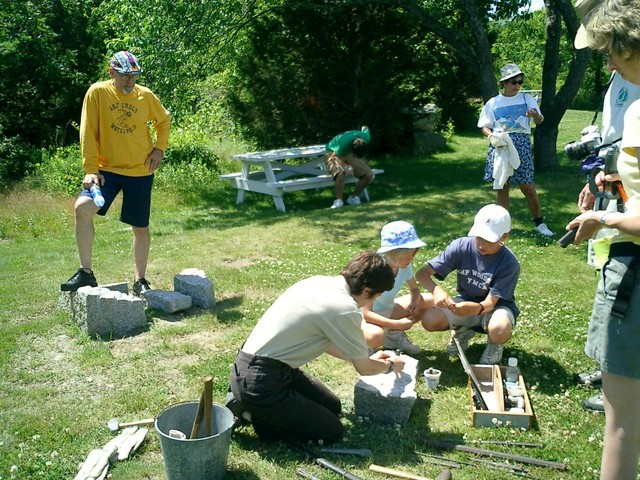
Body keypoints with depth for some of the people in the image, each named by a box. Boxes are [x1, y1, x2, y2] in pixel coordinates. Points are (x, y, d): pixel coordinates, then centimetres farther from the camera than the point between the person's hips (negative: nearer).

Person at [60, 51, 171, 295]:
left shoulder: (146, 95, 0)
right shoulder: (97, 92, -6)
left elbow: (164, 121, 16)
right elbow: (88, 133, -8)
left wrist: (159, 148, 2)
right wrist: (91, 169, -13)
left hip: (141, 172, 1)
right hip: (107, 169, -1)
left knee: (141, 227, 7)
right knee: (83, 207, -24)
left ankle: (140, 280, 25)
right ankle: (86, 272, -11)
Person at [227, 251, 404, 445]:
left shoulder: (321, 283, 5)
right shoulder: (345, 309, -21)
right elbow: (364, 369, -6)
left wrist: (370, 358, 27)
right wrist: (391, 365, 15)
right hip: (260, 383, -9)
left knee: (333, 407, 18)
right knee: (332, 432, -1)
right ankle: (254, 412, 0)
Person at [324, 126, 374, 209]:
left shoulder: (366, 138, -26)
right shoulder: (343, 145, -41)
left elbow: (365, 128, -2)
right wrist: (346, 167, -35)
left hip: (349, 153, 6)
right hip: (334, 152, -5)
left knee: (369, 175, -10)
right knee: (340, 173, -38)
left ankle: (353, 197, 4)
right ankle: (338, 201, -23)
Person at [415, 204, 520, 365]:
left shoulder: (509, 263, -25)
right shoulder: (461, 246, -20)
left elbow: (490, 302, -27)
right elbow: (422, 273, -21)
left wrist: (475, 309, -52)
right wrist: (437, 291, -43)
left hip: (496, 306, -3)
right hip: (465, 301, 3)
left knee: (499, 330, -39)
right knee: (429, 320, -25)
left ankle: (495, 344, 2)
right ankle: (462, 331, 11)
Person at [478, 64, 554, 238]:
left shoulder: (526, 99, 6)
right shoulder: (493, 103, 8)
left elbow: (539, 121, -4)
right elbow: (484, 126, 10)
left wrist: (536, 116, -28)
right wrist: (492, 135, -12)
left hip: (521, 145, -1)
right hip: (500, 146, 1)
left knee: (528, 186, -4)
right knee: (501, 186, 4)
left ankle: (539, 223, 10)